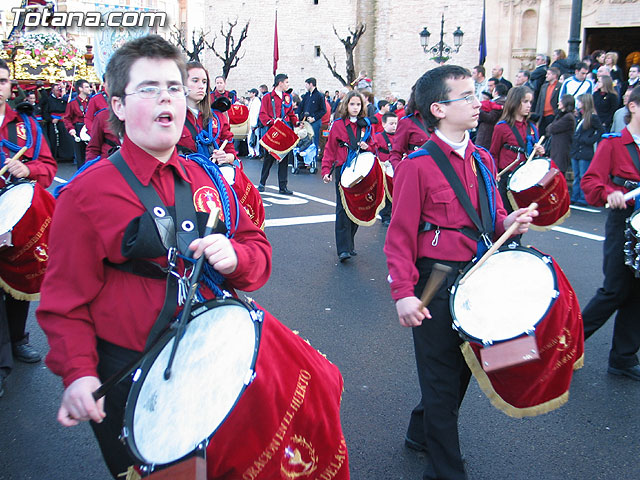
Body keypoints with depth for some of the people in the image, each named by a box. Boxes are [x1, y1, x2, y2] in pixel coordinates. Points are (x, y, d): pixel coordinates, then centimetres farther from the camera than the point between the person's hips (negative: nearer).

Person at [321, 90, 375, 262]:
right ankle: (343, 249, -10)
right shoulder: (338, 124, 2)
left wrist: (367, 147, -6)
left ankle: (349, 243, 19)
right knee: (343, 208, -9)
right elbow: (330, 149, 1)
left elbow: (373, 148, 17)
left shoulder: (366, 125, 11)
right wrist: (326, 170, -8)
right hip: (343, 170, -3)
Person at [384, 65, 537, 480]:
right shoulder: (418, 166, -13)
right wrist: (403, 293, -20)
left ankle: (421, 433, 45)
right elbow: (400, 236, -14)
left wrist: (507, 223, -5)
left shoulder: (482, 160, 8)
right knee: (442, 376, 5)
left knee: (463, 368, 21)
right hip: (436, 284, -7)